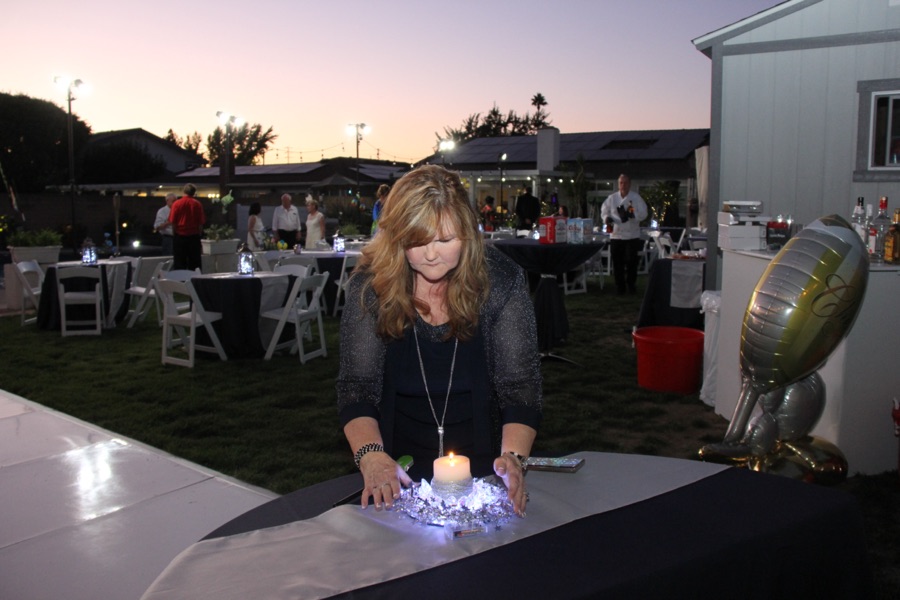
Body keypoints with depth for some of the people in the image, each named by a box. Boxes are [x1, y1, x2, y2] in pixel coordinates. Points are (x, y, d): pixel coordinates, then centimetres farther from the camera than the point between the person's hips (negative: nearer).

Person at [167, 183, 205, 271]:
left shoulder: (176, 203, -5)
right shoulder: (197, 204, -3)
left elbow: (172, 222, -4)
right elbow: (201, 223, -1)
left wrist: (175, 232, 10)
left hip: (180, 236, -1)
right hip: (194, 236, 1)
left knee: (179, 264, 5)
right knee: (194, 264, 7)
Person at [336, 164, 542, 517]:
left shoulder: (500, 281, -8)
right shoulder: (369, 287, -8)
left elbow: (520, 386, -7)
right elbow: (357, 386, -6)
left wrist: (514, 456, -23)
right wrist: (371, 454, -23)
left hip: (482, 467, -1)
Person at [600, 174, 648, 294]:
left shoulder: (636, 197, 0)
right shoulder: (612, 198, 5)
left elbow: (643, 213, -7)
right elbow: (604, 212, 9)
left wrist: (632, 215, -26)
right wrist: (607, 218, -13)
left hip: (632, 235, -1)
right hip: (616, 235, 1)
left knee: (631, 262, 0)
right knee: (617, 262, 2)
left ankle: (631, 284, 14)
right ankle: (620, 286, 13)